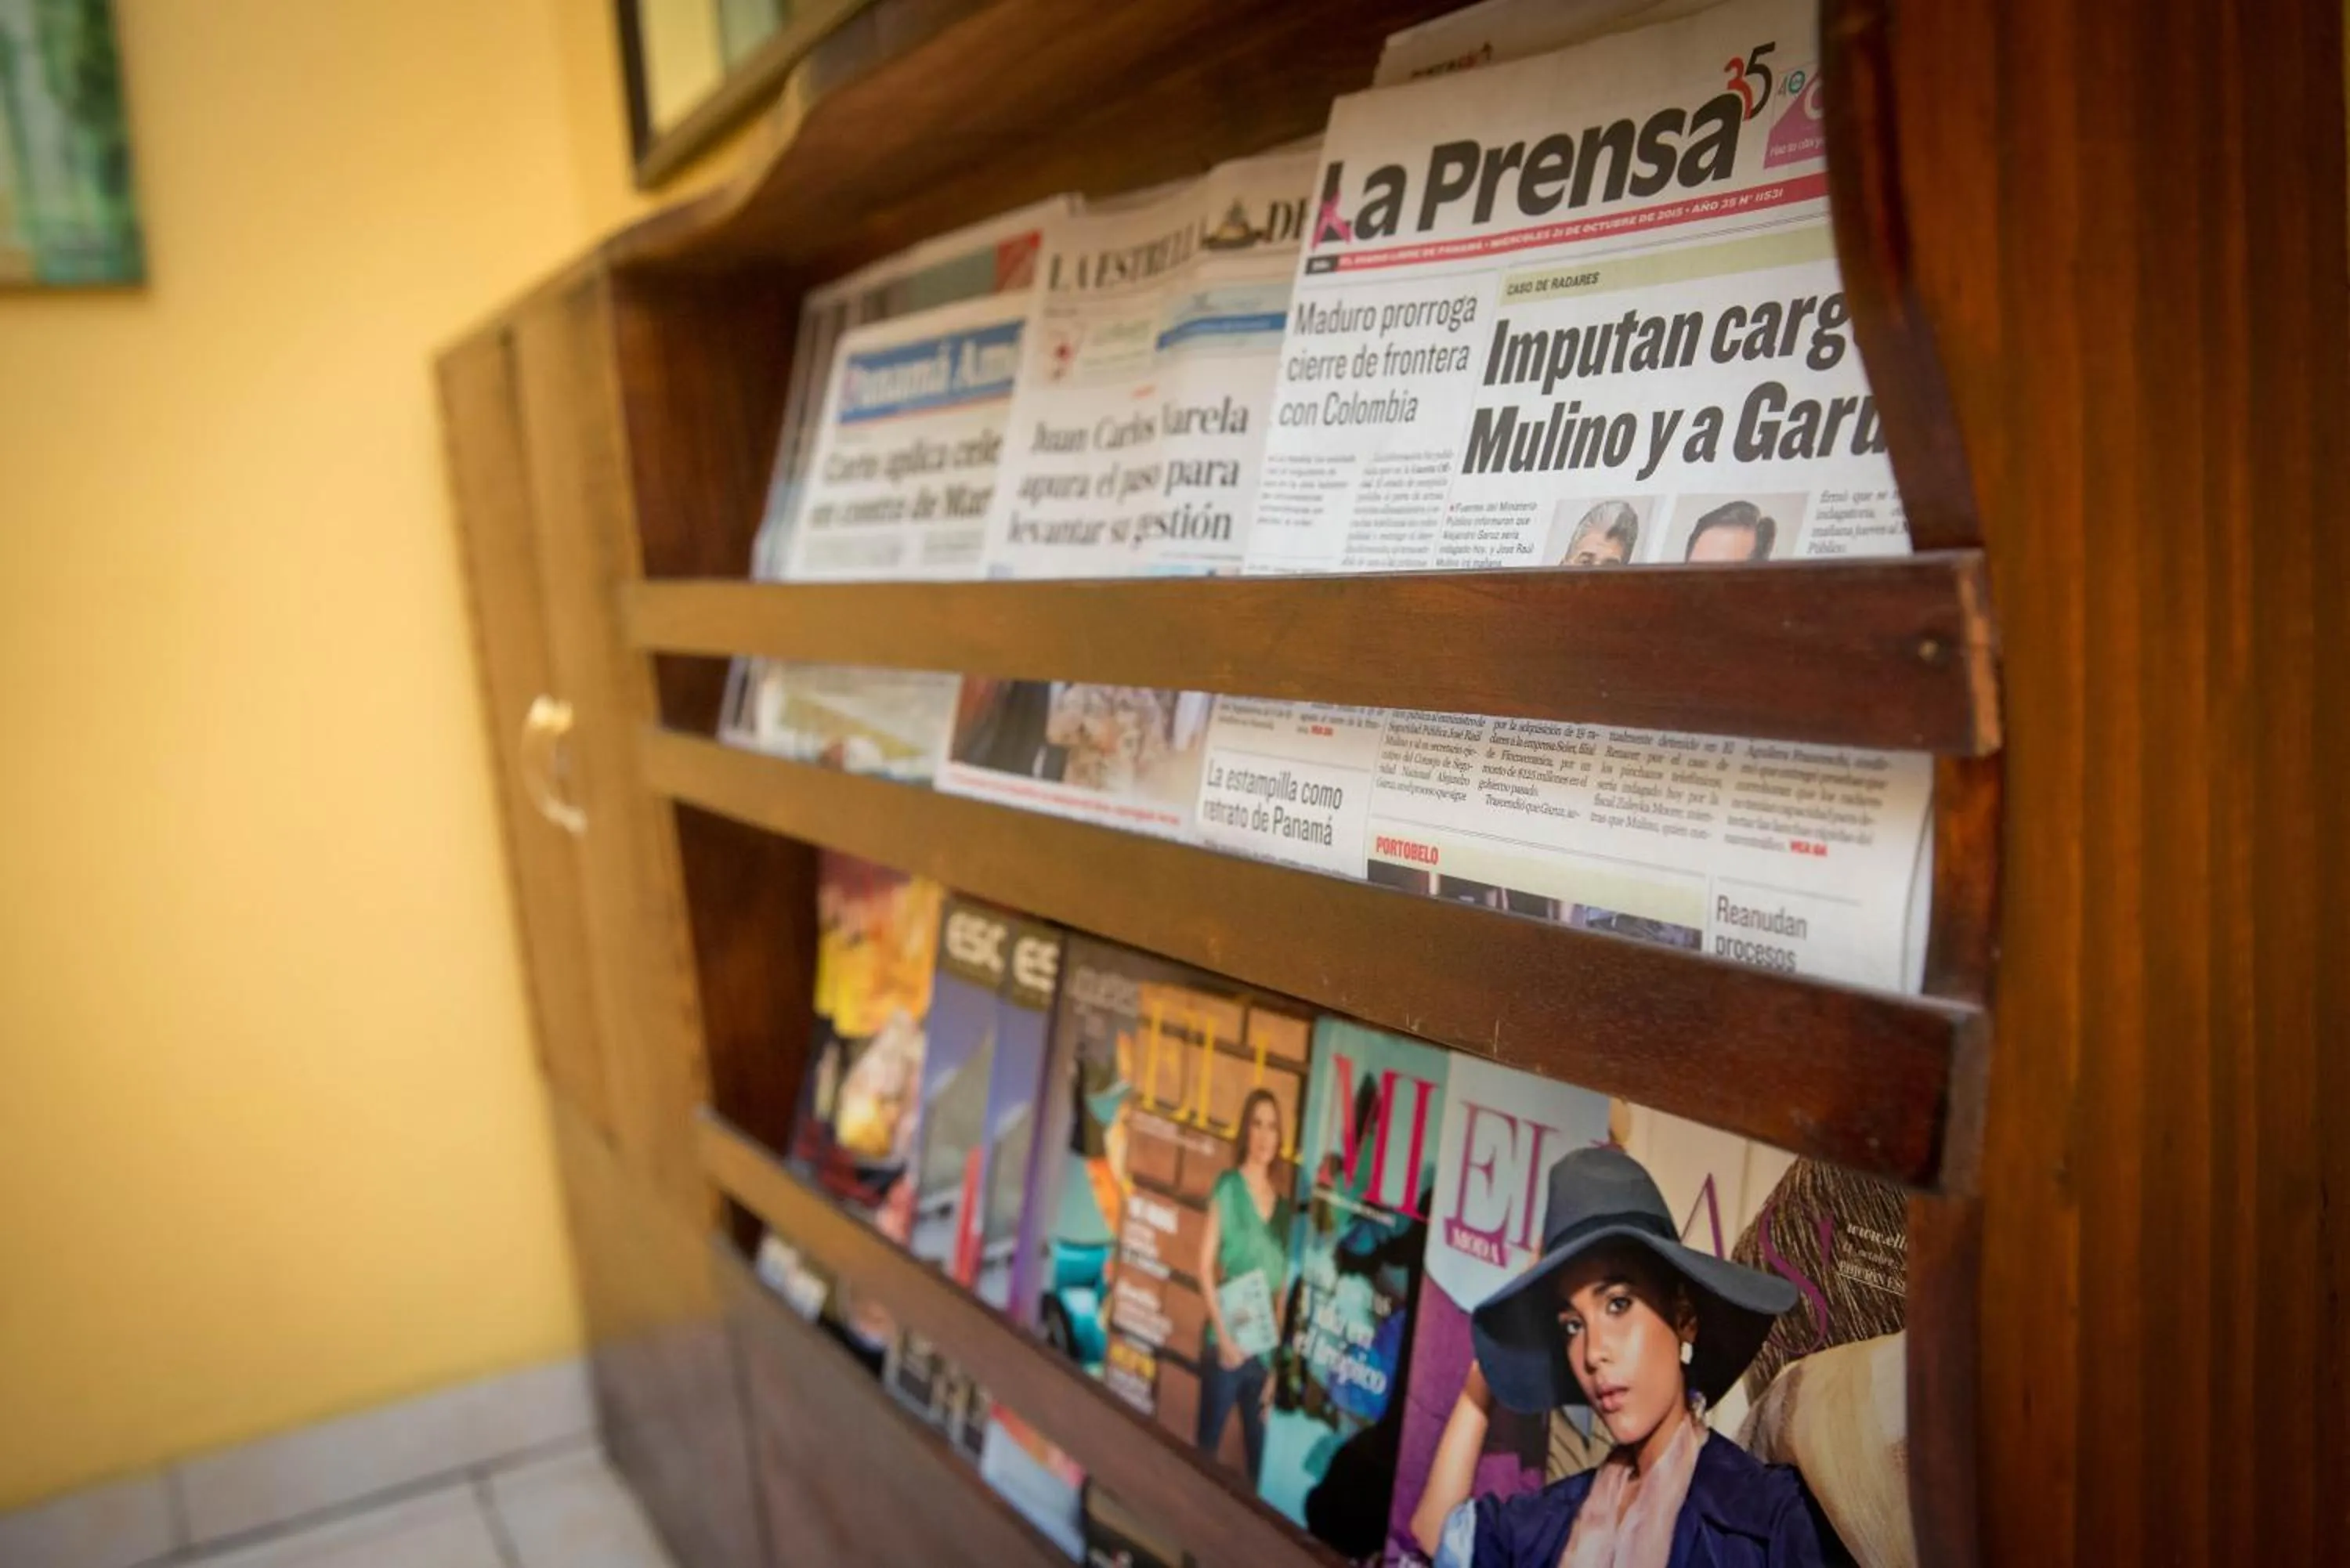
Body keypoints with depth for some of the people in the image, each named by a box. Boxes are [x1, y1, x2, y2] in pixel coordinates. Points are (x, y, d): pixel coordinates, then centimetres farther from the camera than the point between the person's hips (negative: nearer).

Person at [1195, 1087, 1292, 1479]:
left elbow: (1284, 1279, 8)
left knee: (1262, 1450, 8)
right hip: (1227, 1343, -4)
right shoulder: (1227, 1187, -5)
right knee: (1209, 1441, 4)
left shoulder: (1283, 1200, 7)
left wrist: (1279, 1360, 5)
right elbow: (1205, 1266, -7)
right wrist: (1223, 1336, -13)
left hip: (1266, 1347, 4)